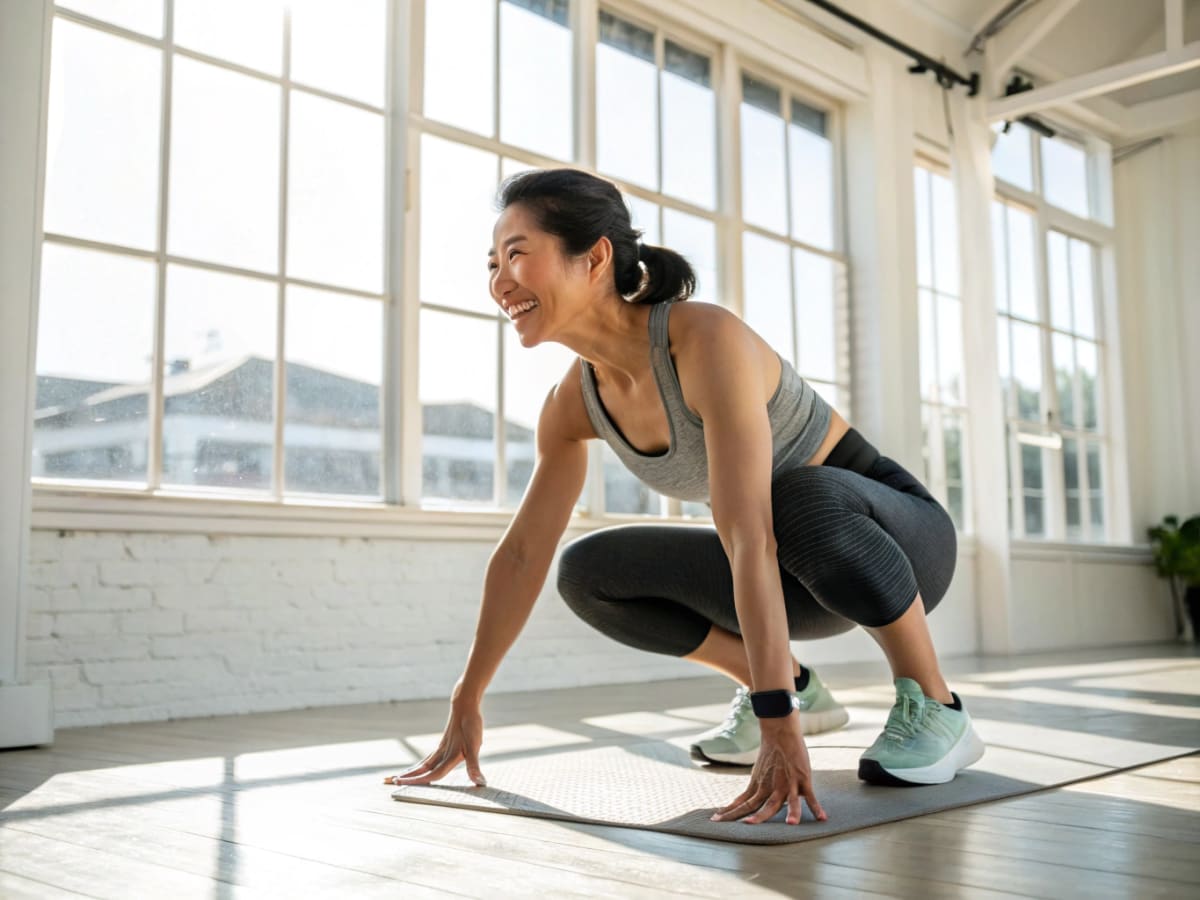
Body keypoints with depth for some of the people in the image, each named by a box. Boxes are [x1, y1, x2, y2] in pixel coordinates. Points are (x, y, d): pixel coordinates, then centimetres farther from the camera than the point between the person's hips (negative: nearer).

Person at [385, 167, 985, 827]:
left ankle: (935, 710, -15)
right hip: (807, 575, 6)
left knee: (800, 499, -40)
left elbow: (749, 537, -38)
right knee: (587, 573, -5)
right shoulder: (575, 401, -7)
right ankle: (795, 688, 8)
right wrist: (466, 707, 0)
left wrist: (778, 729, -42)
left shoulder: (707, 339, -30)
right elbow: (523, 552, -1)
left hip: (899, 539, -6)